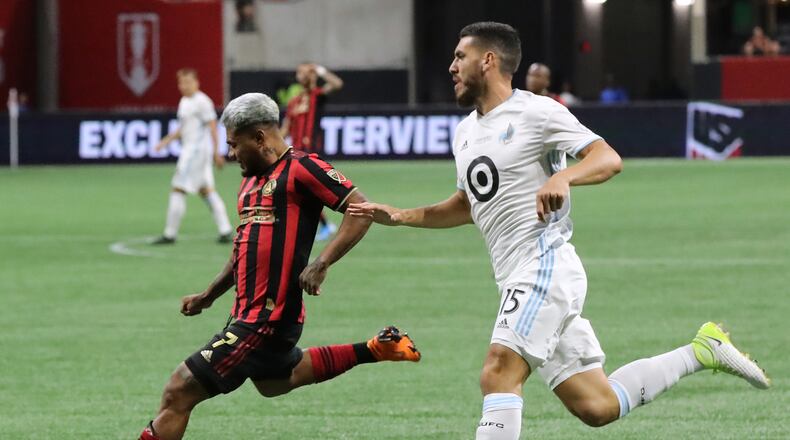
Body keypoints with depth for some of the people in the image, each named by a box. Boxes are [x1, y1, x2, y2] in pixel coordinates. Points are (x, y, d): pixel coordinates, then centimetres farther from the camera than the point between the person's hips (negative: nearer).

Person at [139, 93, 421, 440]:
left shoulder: (300, 169, -12)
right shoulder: (250, 181, 15)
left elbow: (361, 210, -17)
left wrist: (321, 264, -25)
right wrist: (209, 295, 24)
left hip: (267, 317, -11)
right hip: (249, 312, 11)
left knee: (180, 391, -13)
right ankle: (375, 349, 35)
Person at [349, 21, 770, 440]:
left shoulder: (535, 112, -6)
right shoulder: (465, 131, 20)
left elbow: (608, 158, -15)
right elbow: (468, 205, 33)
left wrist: (562, 177, -34)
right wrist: (402, 216, 21)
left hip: (545, 265, -9)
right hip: (518, 279, 9)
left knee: (498, 374, -24)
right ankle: (702, 351, 21)